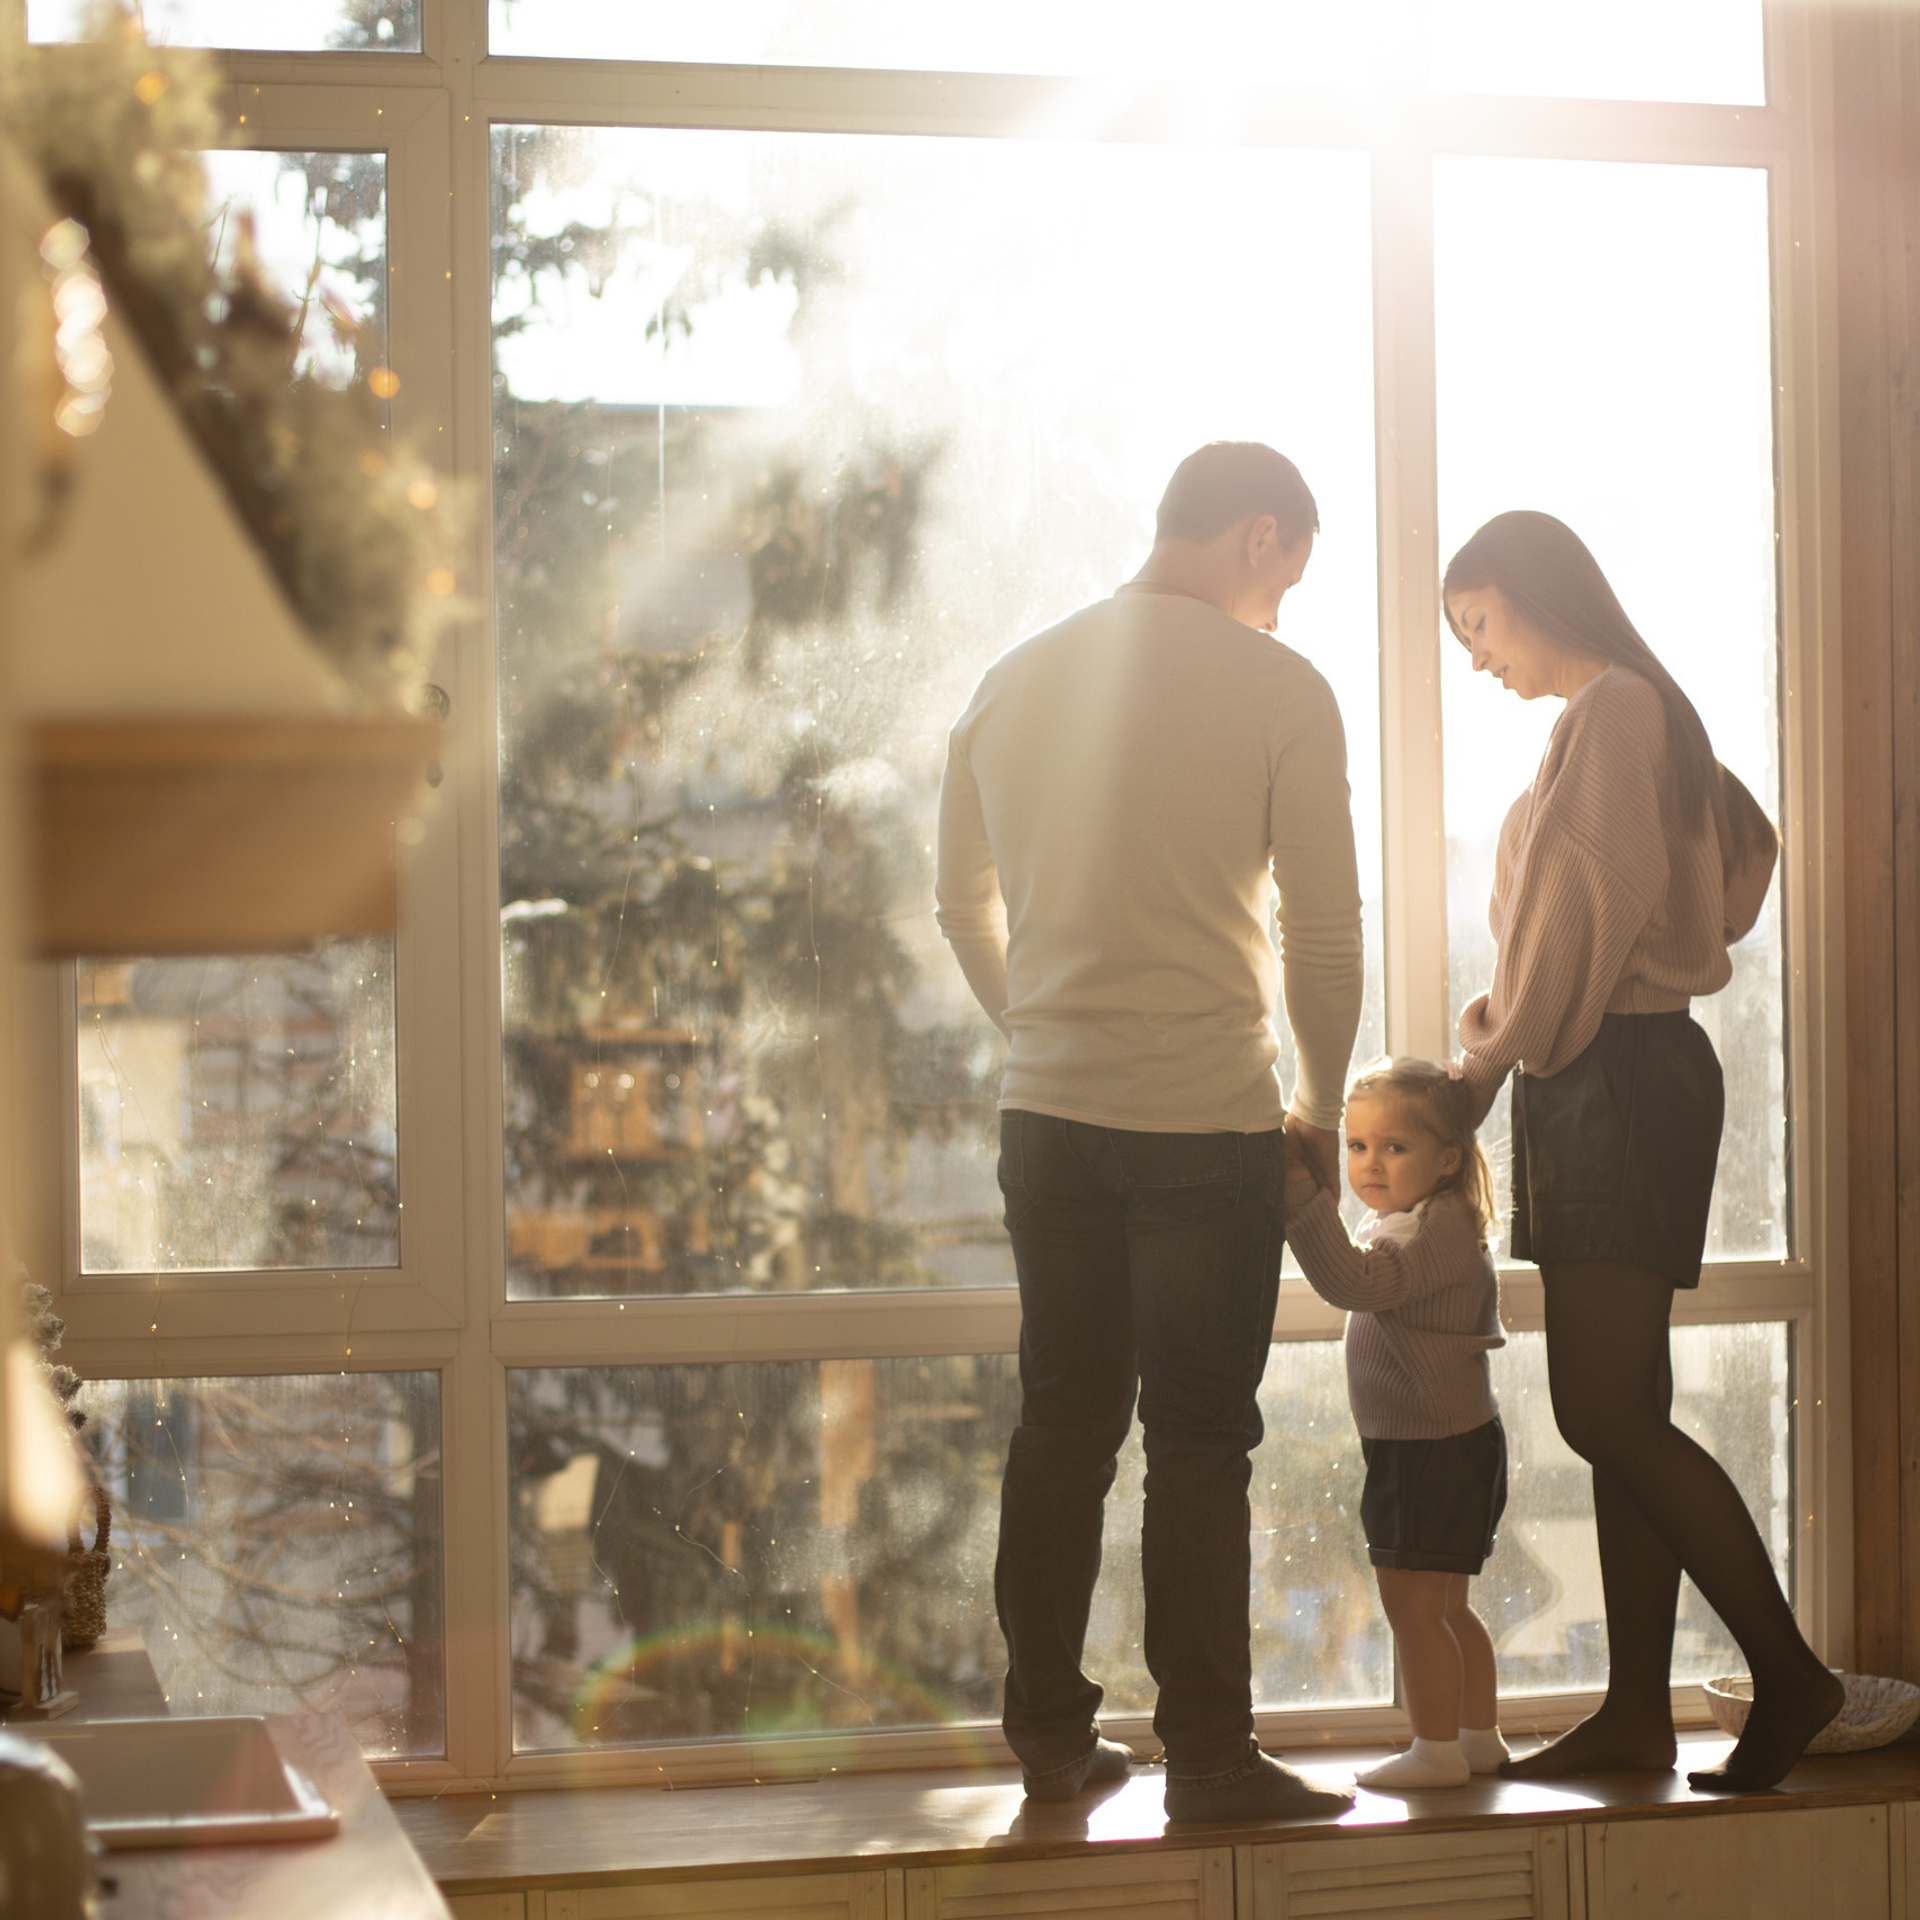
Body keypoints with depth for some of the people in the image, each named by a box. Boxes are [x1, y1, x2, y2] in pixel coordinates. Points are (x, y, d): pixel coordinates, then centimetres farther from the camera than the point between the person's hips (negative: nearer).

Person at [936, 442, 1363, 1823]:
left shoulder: (1017, 681, 10)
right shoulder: (1276, 688, -6)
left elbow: (966, 909, 17)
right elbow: (1325, 933, -5)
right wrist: (1322, 1110, 8)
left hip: (1049, 1116, 5)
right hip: (1209, 1121, -5)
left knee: (1064, 1424, 13)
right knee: (1198, 1444, 1)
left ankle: (1050, 1735, 19)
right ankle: (1209, 1754, 5)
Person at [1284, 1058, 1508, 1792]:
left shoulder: (1433, 1229, -20)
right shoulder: (1408, 1223, 14)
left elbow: (1353, 1281, -36)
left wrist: (1302, 1194, -40)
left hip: (1432, 1450, -11)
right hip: (1451, 1443, 11)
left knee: (1412, 1605, -5)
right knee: (1446, 1607, 18)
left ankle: (1436, 1749, 1)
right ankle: (1478, 1736, 27)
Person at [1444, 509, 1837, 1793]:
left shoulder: (1610, 711, -9)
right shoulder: (1644, 716, 21)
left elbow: (1582, 906, -17)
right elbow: (1750, 846, 29)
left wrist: (1500, 1050, -7)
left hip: (1615, 1079, -10)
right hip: (1619, 1075, 10)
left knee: (1609, 1415, -13)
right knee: (1619, 1415, 7)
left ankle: (1789, 1673, -8)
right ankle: (1637, 1711, 8)